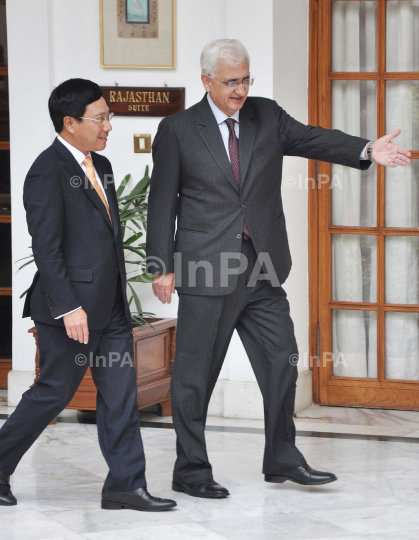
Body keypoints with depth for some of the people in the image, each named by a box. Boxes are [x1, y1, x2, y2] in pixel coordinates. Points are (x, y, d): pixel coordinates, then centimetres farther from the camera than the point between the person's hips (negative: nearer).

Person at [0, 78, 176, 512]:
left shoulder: (100, 166, 14)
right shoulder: (47, 172, -14)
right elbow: (46, 248, -18)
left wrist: (119, 293, 19)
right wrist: (68, 308, -22)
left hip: (110, 306, 8)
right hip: (72, 306, -8)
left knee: (120, 392, 4)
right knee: (54, 391, 1)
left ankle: (126, 485, 6)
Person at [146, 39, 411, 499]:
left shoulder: (267, 116, 8)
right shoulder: (177, 130, -2)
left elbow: (312, 139, -5)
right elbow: (163, 202, -1)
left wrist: (367, 150, -23)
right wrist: (161, 267, -5)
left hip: (261, 270, 4)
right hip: (207, 269, -4)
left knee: (281, 361, 7)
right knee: (195, 374, 2)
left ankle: (282, 460, 21)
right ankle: (190, 471, 13)